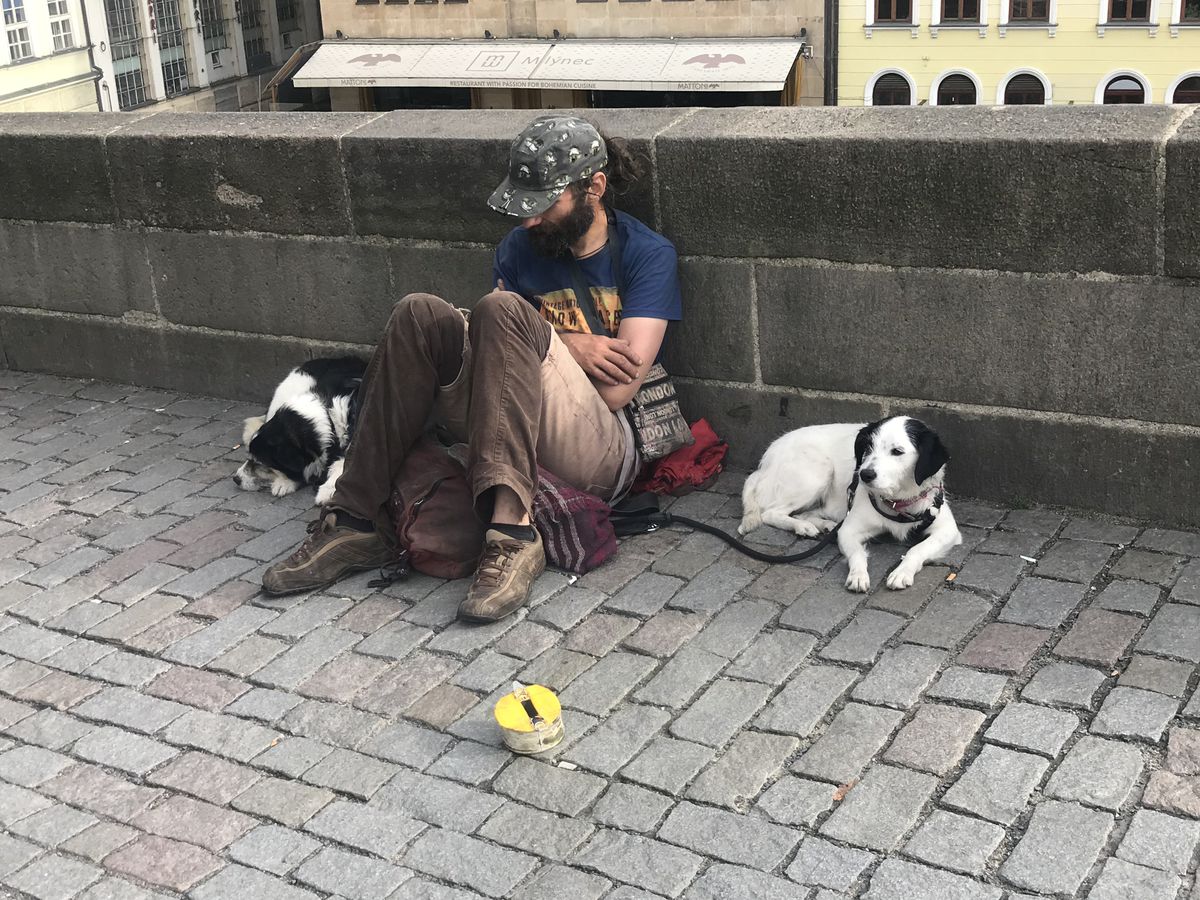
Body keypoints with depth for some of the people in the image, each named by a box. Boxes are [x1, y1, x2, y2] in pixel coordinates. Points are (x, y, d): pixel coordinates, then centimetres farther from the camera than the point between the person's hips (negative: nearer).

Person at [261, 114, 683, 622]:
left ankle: (511, 532, -44)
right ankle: (356, 523, -18)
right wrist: (569, 346, -9)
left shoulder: (647, 255, -2)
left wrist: (552, 344, -2)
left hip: (604, 454, -5)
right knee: (420, 316, -14)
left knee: (501, 310, -27)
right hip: (519, 439, 5)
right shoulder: (520, 249, 14)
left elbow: (616, 389, -11)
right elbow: (496, 351, 4)